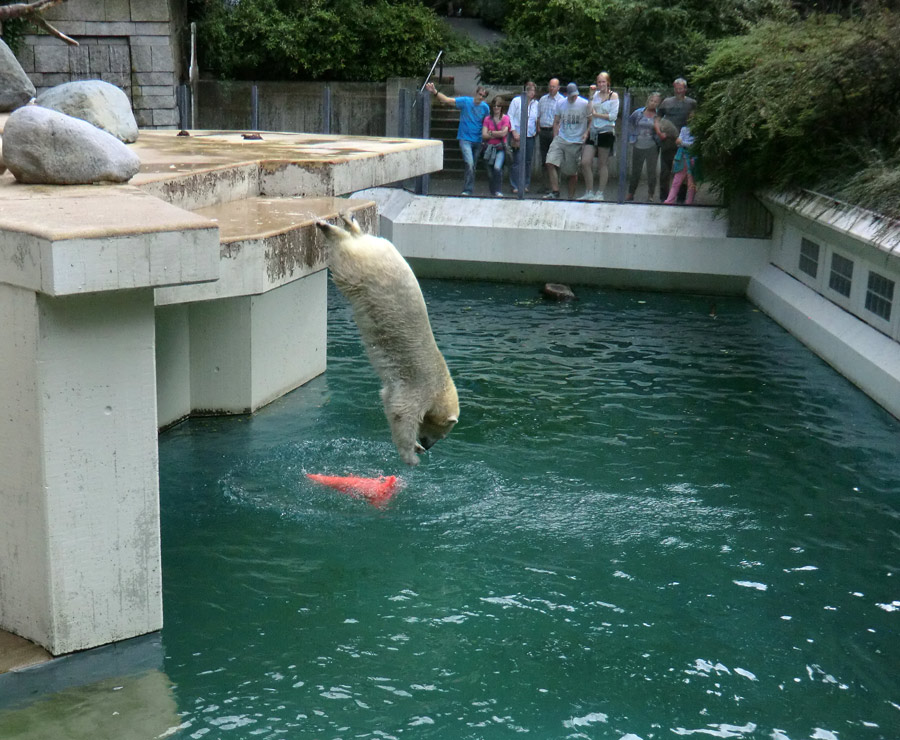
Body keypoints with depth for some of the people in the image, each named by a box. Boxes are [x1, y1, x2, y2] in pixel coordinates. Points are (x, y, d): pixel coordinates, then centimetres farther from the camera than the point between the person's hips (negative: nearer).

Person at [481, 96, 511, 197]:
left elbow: (504, 133, -10)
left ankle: (497, 191, -20)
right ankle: (492, 191, 19)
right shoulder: (487, 119, 7)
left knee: (497, 168, -24)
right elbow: (484, 135, -3)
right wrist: (498, 134, -8)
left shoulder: (505, 118, 1)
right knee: (490, 172, 5)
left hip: (500, 148, -3)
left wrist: (491, 133, -4)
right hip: (489, 148, 3)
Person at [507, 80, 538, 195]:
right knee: (517, 161, -8)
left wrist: (536, 131, 7)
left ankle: (525, 185, 13)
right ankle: (515, 186, -4)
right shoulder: (516, 101, 2)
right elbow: (510, 116, 0)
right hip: (518, 135, -4)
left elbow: (537, 119, 20)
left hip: (530, 136, 4)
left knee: (528, 161, 4)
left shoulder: (536, 104, 12)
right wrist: (514, 132, -7)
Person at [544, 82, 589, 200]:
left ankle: (571, 197, 15)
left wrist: (586, 133, -13)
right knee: (551, 163, -16)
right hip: (560, 139, 3)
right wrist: (555, 137, 5)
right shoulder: (560, 104, 7)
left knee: (572, 172, 2)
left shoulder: (585, 104, -3)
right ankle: (555, 191, -11)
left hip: (576, 142, -3)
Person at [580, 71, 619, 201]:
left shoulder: (613, 95, -1)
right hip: (593, 132, 4)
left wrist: (596, 114, -8)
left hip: (606, 132, -4)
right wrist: (591, 95, 1)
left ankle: (600, 194, 11)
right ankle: (589, 193, 8)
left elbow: (613, 116, -9)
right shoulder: (595, 95, 11)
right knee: (585, 162, -4)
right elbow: (589, 112, 4)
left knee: (602, 164, 3)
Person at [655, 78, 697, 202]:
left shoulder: (692, 103, 7)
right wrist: (659, 132, -2)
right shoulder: (666, 102, 12)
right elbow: (657, 119, 15)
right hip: (667, 141, 1)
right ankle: (663, 196, 14)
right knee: (665, 170, 5)